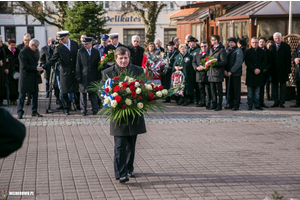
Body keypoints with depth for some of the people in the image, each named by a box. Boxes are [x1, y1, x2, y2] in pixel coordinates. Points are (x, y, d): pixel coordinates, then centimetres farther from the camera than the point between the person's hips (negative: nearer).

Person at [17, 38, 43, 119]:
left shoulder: (34, 52, 12)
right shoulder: (23, 53, -15)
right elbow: (24, 66, -20)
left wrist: (39, 70, 8)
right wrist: (36, 68, -20)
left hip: (34, 78, 8)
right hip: (25, 78, -8)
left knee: (35, 95, 11)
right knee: (22, 96, -1)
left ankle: (34, 112, 21)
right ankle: (20, 113, 5)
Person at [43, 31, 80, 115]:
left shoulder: (75, 44, 4)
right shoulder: (58, 48, -5)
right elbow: (53, 60, -7)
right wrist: (44, 67, -22)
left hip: (75, 71, 2)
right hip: (65, 72, -2)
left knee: (77, 89, 8)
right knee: (64, 92, 0)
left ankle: (78, 105, 27)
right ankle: (66, 108, 9)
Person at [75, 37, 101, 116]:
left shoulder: (96, 52, 7)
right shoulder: (80, 52, 3)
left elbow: (98, 65, 9)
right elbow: (78, 65, 2)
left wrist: (99, 77, 5)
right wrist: (78, 76, -5)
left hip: (93, 77, 1)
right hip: (83, 76, -1)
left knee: (94, 94, 5)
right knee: (83, 93, 2)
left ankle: (95, 110, 13)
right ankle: (83, 110, 10)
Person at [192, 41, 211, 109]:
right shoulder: (197, 53, 19)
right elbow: (193, 62, 15)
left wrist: (204, 67, -17)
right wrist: (197, 67, -4)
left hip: (207, 74, -6)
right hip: (199, 75, 6)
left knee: (208, 90, -4)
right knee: (201, 90, 11)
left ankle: (208, 103, 0)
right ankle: (202, 102, 18)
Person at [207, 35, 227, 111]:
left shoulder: (221, 50, -9)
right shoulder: (211, 49, 16)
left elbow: (224, 62, -15)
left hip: (218, 73, -8)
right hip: (211, 72, 8)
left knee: (219, 90, -1)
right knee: (212, 89, 11)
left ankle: (219, 105, 4)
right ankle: (214, 104, 18)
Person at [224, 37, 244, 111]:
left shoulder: (238, 51, -4)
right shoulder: (227, 51, 15)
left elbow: (238, 63, -12)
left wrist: (231, 71, -14)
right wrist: (225, 70, -2)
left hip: (236, 74, -6)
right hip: (227, 74, 6)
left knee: (236, 90, -2)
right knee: (229, 90, 9)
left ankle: (236, 105, 3)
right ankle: (230, 104, 16)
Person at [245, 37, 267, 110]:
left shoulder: (262, 51, 8)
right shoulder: (248, 52, 2)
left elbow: (265, 61, 3)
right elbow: (247, 62, -5)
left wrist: (259, 69, -11)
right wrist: (254, 69, -15)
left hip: (259, 73, 2)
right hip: (250, 74, -2)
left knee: (257, 91, 6)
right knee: (250, 91, 1)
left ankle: (257, 105, 10)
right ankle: (250, 105, 6)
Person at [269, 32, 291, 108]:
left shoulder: (286, 46, 1)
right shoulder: (271, 47, 9)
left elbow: (288, 59, -2)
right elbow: (269, 58, 7)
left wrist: (288, 70, -9)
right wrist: (270, 70, -2)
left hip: (283, 70, -3)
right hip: (274, 70, 3)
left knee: (283, 85, 4)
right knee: (274, 85, 6)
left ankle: (282, 102, 8)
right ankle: (276, 102, 14)